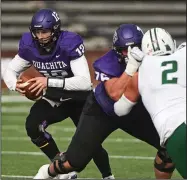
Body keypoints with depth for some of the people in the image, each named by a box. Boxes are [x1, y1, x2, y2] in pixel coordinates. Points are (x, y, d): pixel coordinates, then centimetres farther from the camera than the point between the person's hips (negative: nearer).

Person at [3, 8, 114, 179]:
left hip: (79, 99, -4)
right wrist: (15, 84, -28)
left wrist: (49, 82, -47)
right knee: (33, 126, -21)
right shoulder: (30, 45, -16)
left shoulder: (69, 43, -30)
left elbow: (85, 82, -38)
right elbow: (10, 70, -3)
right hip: (53, 99, 4)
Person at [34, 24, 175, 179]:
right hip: (102, 111, -3)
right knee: (75, 162, -2)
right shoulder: (108, 63, -31)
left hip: (135, 112, 3)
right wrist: (132, 66, -50)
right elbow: (116, 95, -45)